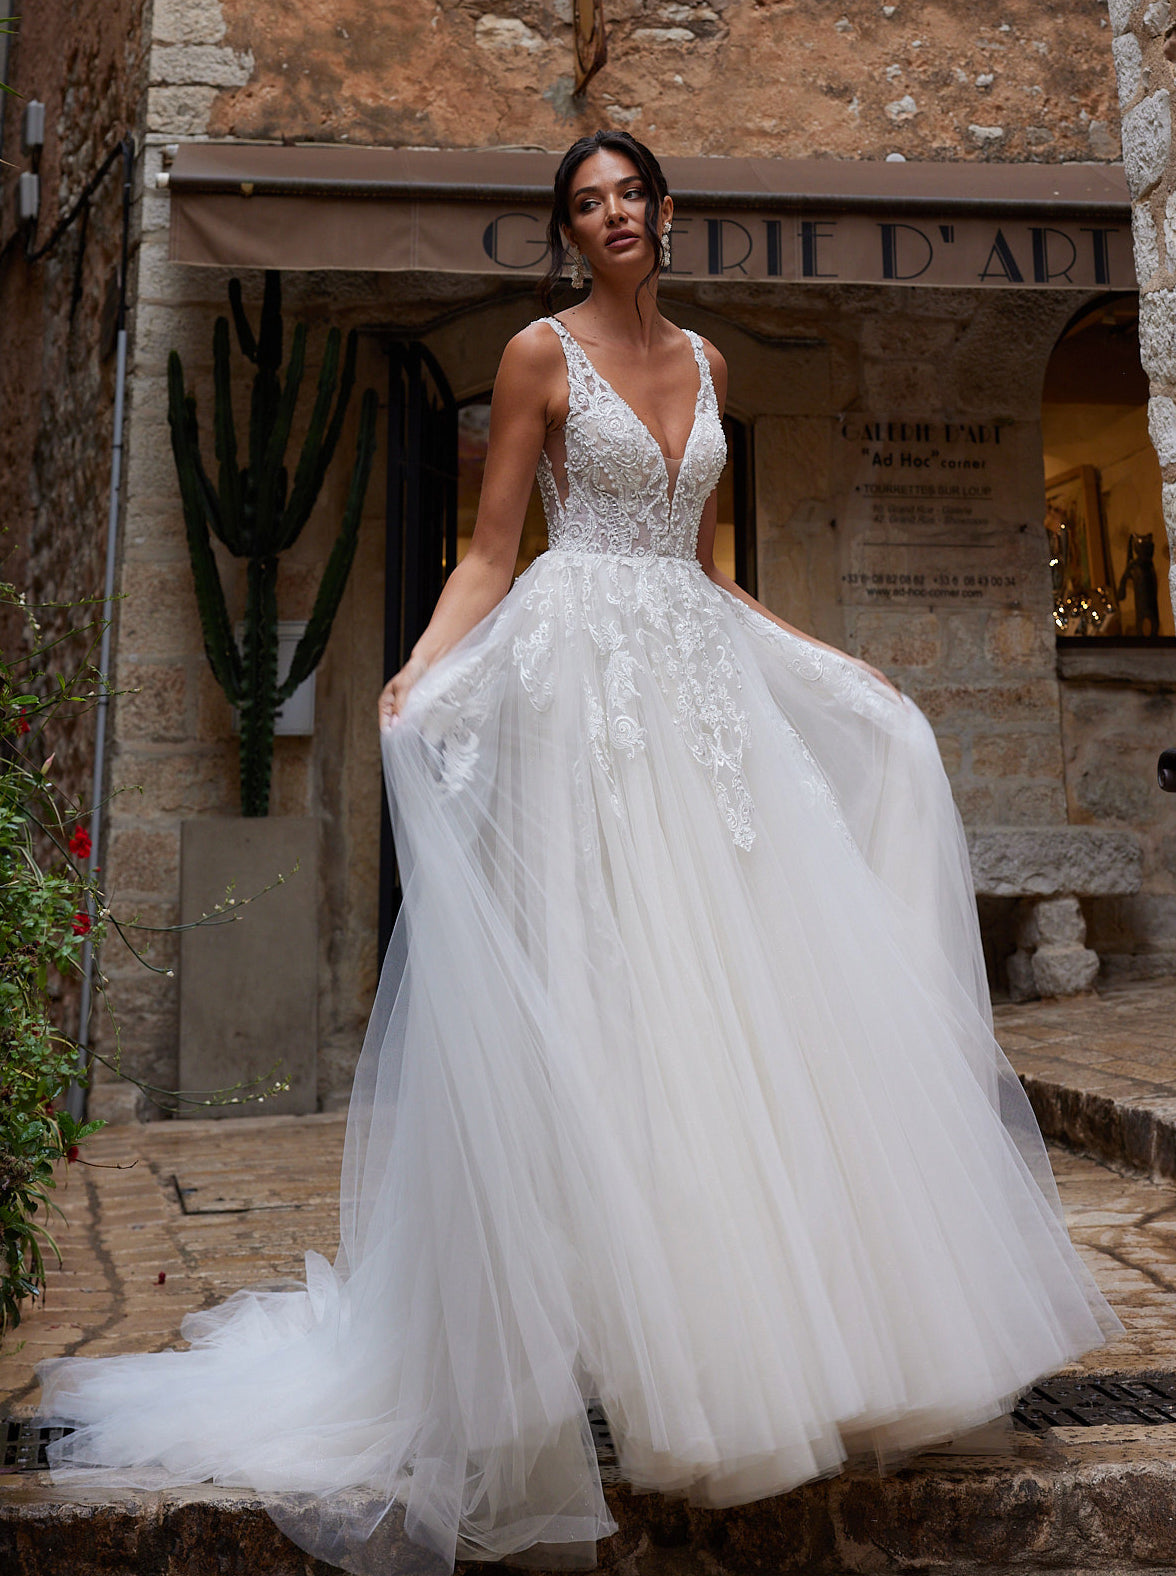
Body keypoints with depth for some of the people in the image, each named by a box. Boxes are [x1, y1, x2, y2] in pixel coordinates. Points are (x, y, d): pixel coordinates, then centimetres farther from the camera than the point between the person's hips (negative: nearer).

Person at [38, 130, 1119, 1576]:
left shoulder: (704, 361, 20)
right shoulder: (541, 353, 5)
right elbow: (490, 549, 0)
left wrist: (829, 659, 20)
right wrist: (420, 673, -16)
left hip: (707, 672, 6)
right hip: (585, 671, -5)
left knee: (754, 990, 2)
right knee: (602, 997, -7)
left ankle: (769, 1332, 16)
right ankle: (634, 1347, 5)